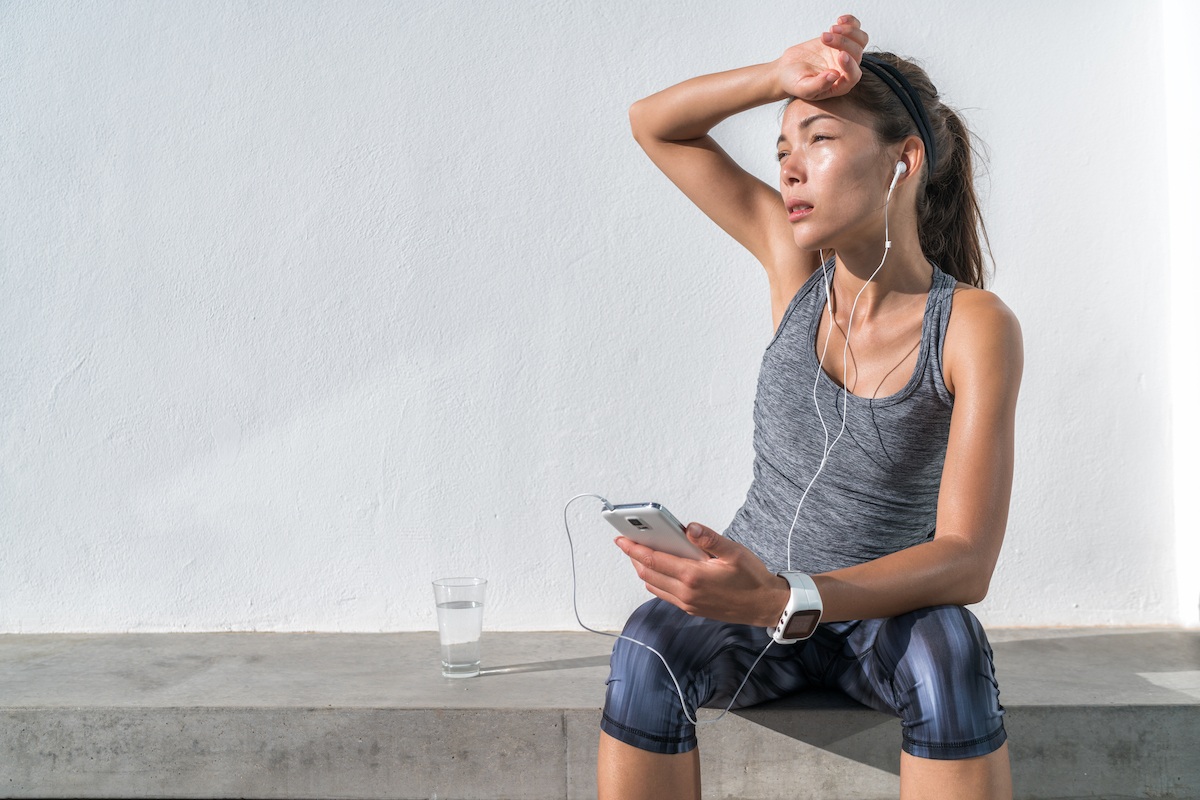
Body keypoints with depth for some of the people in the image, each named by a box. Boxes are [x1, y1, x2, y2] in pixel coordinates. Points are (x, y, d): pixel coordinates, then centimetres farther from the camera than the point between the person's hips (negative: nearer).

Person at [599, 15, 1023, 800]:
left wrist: (784, 599, -39)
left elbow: (966, 560, -24)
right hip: (755, 605, 2)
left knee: (949, 649, -36)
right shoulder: (799, 267, -4)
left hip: (886, 615, -2)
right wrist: (782, 76, -17)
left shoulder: (975, 325, -16)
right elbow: (653, 123, 1)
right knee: (650, 641, -30)